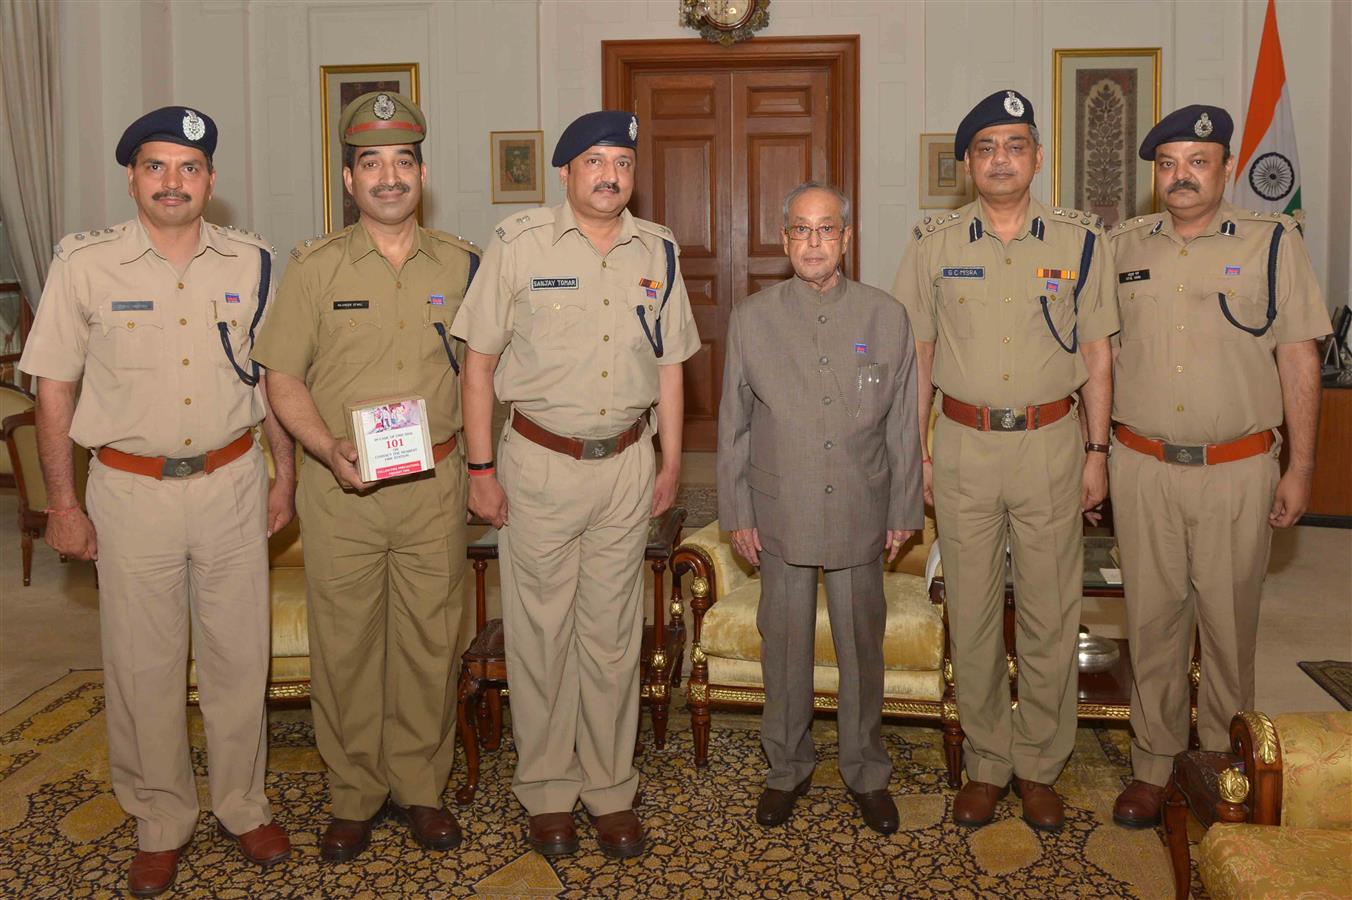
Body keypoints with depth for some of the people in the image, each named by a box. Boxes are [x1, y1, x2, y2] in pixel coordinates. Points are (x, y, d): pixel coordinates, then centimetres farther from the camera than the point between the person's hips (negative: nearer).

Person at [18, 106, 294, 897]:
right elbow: (55, 386, -1)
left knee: (239, 653, 10)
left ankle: (245, 807, 28)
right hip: (132, 489, -1)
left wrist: (285, 476, 8)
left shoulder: (250, 262, 2)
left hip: (232, 483, 2)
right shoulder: (85, 263, -4)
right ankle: (161, 826, 25)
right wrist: (63, 502, -2)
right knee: (143, 664, 7)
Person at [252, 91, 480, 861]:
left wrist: (478, 459, 7)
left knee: (431, 638, 7)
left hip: (434, 485, 1)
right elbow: (283, 377, 0)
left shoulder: (460, 264, 6)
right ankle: (355, 795, 22)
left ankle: (422, 787, 24)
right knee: (345, 644, 6)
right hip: (339, 488, -1)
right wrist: (331, 450, -15)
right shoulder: (315, 266, 1)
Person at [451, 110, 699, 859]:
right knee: (540, 631, 6)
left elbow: (668, 364, 12)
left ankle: (609, 788, 24)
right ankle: (546, 790, 22)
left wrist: (670, 462, 10)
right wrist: (481, 469, -7)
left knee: (613, 633, 10)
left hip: (626, 464, 3)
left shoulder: (657, 252, 6)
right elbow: (478, 361, -4)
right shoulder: (518, 244, -5)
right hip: (540, 461, -3)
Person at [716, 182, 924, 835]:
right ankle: (787, 768, 30)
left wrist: (905, 511, 3)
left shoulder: (887, 317, 0)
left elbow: (903, 425, 3)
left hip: (861, 513, 0)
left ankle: (866, 771, 29)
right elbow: (733, 426, 3)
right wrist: (736, 514, 1)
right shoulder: (751, 319, -1)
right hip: (780, 516, 0)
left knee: (861, 645, 11)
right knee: (785, 645, 11)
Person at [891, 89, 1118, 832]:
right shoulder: (934, 242, 2)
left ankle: (1038, 765, 21)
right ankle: (986, 764, 22)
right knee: (971, 611, 8)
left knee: (1050, 611, 5)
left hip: (1050, 442, 0)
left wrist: (1097, 451, 2)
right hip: (964, 443, 1)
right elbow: (917, 353, 5)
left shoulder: (1079, 240, 1)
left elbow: (1096, 352, 5)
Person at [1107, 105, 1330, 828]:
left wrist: (1301, 467, -3)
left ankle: (1224, 764, 25)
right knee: (1152, 619, 9)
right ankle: (1153, 764, 22)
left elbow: (1298, 356, 0)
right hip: (1141, 467, 2)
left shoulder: (1274, 242, 0)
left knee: (1229, 621, 7)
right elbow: (1100, 353, 12)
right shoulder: (1122, 247, 6)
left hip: (1237, 469, -1)